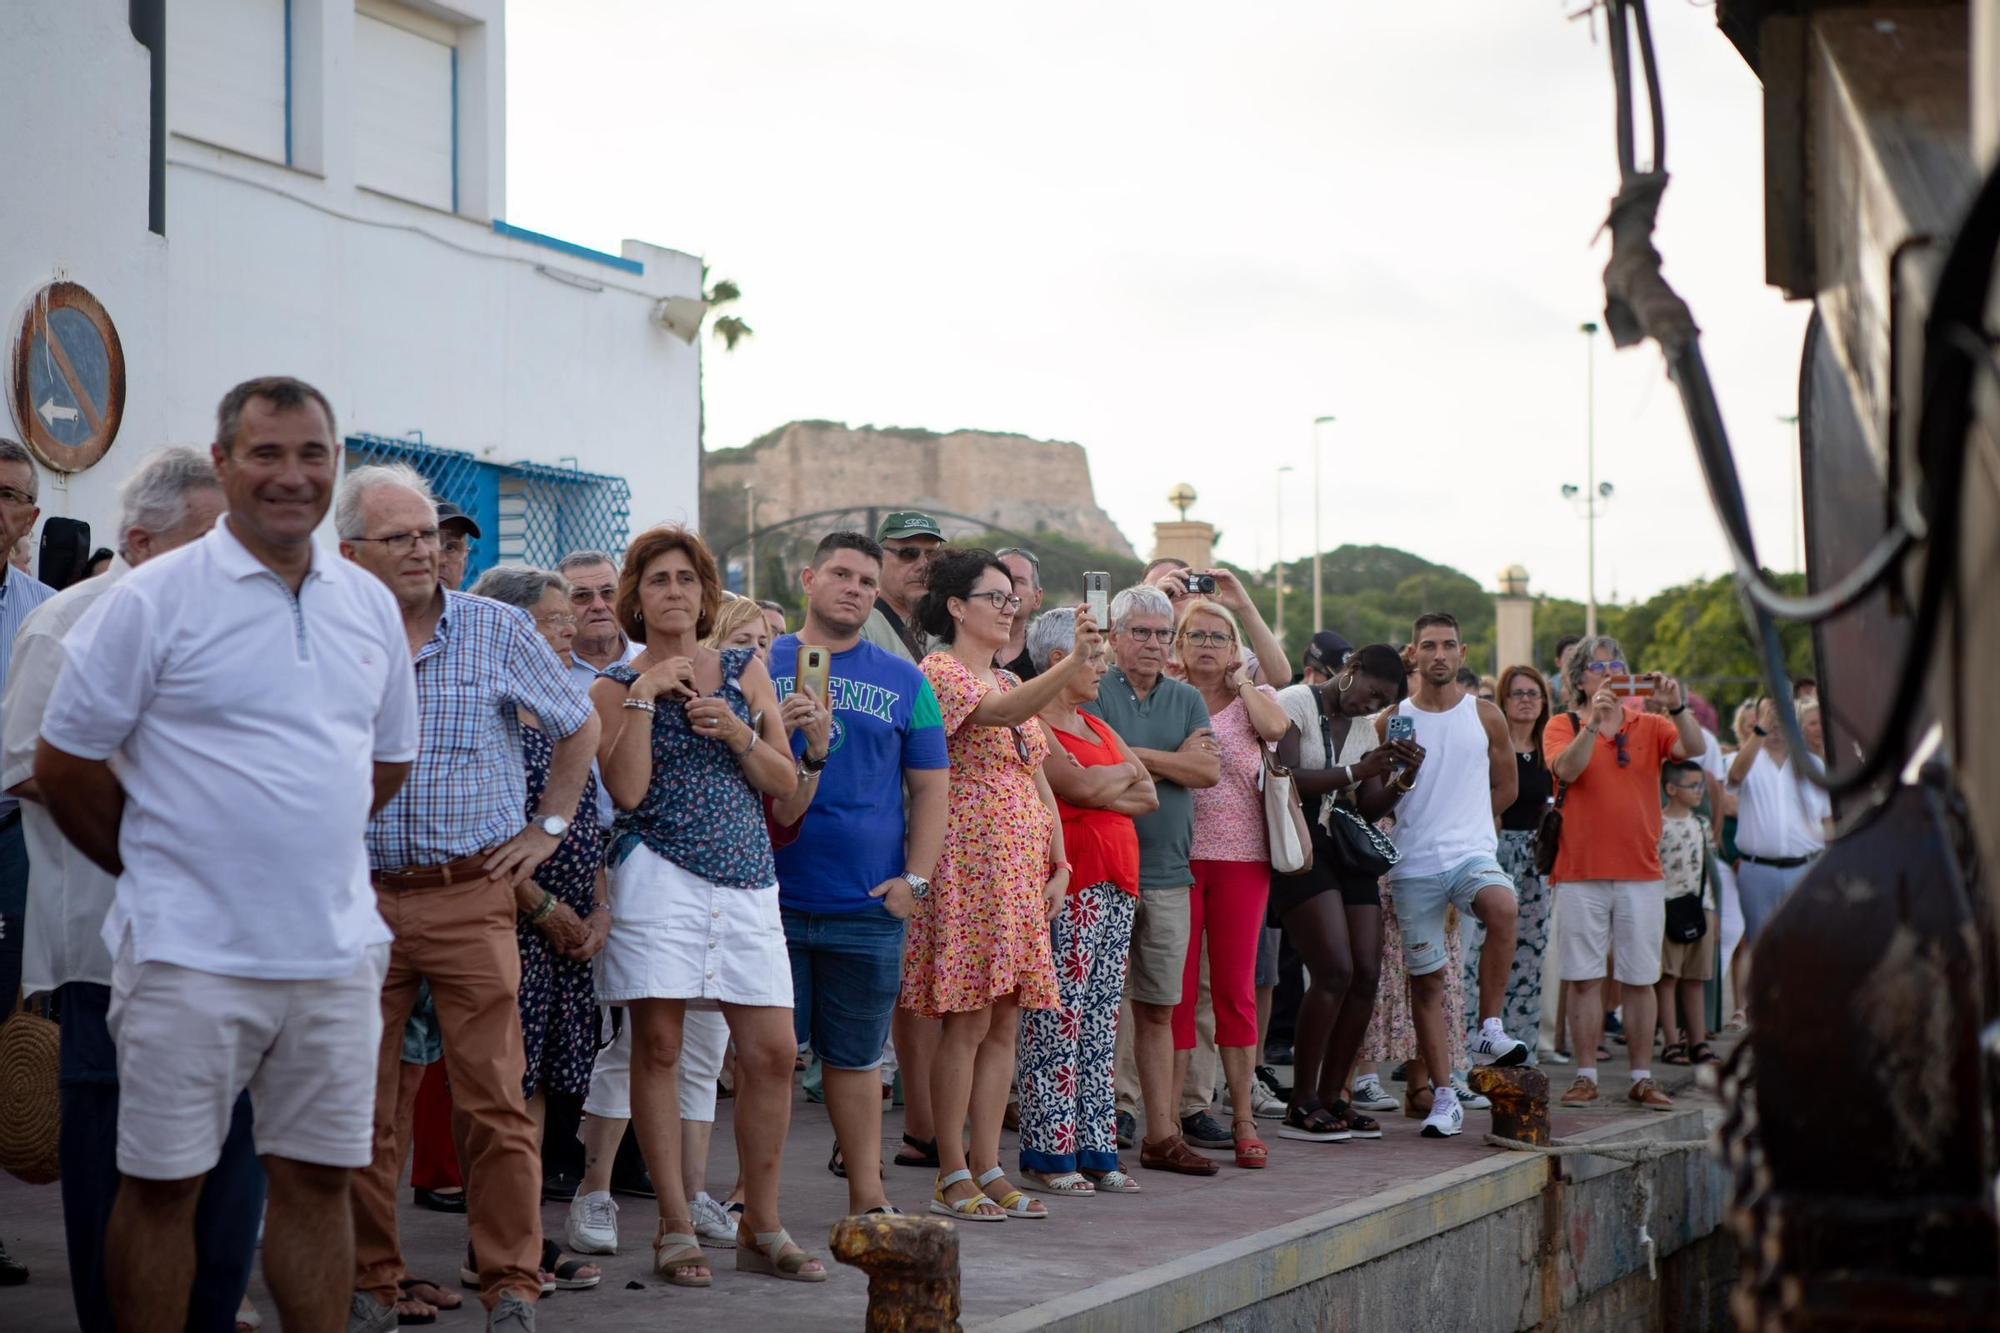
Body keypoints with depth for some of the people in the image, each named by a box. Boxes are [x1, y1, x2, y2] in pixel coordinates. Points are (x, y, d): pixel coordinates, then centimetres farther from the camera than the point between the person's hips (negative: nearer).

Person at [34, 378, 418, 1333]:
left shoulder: (371, 606, 10)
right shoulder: (153, 599, -6)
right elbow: (63, 765, -2)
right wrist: (153, 869, 4)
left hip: (336, 951, 5)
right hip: (190, 955, -4)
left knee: (317, 1179, 9)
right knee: (162, 1184, 2)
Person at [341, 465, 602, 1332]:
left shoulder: (499, 631, 2)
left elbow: (578, 727, 16)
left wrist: (549, 827, 9)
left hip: (472, 895, -1)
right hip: (359, 897, 1)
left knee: (495, 1099, -5)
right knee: (364, 1104, 5)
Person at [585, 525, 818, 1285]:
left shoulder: (746, 670, 13)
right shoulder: (615, 687, 6)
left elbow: (786, 783, 9)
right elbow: (628, 790, -9)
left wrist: (736, 733, -7)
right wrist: (645, 696, -11)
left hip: (747, 880, 3)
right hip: (660, 874, -2)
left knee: (772, 1051, -1)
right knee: (658, 1045, -3)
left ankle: (761, 1227, 10)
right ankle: (675, 1229, 4)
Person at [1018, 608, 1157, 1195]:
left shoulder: (1098, 728, 20)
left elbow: (1148, 796, 13)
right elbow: (1081, 785, -19)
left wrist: (1102, 787, -6)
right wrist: (1124, 772, 0)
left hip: (1115, 883, 9)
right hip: (1067, 887, -9)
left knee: (1101, 1022, 8)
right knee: (1057, 1020, -6)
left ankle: (1095, 1149, 12)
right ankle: (1048, 1153, -2)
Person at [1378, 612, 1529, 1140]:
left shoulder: (1485, 716, 6)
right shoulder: (1391, 720, 5)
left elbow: (1505, 787, 17)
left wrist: (1462, 820, 10)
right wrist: (1399, 779, -13)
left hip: (1472, 853, -1)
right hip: (1413, 864, 1)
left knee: (1501, 907, -34)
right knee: (1426, 976, 2)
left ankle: (1487, 1032, -21)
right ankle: (1444, 1097, 10)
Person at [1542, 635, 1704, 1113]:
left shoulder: (1649, 726, 8)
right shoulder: (1562, 726, 4)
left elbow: (1693, 749, -7)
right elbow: (1567, 769, -13)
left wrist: (1676, 706, -21)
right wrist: (1593, 723, -25)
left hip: (1641, 873, 1)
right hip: (1580, 872, -1)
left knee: (1640, 980, 5)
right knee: (1584, 978, 1)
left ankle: (1642, 1078, 10)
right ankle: (1586, 1076, 8)